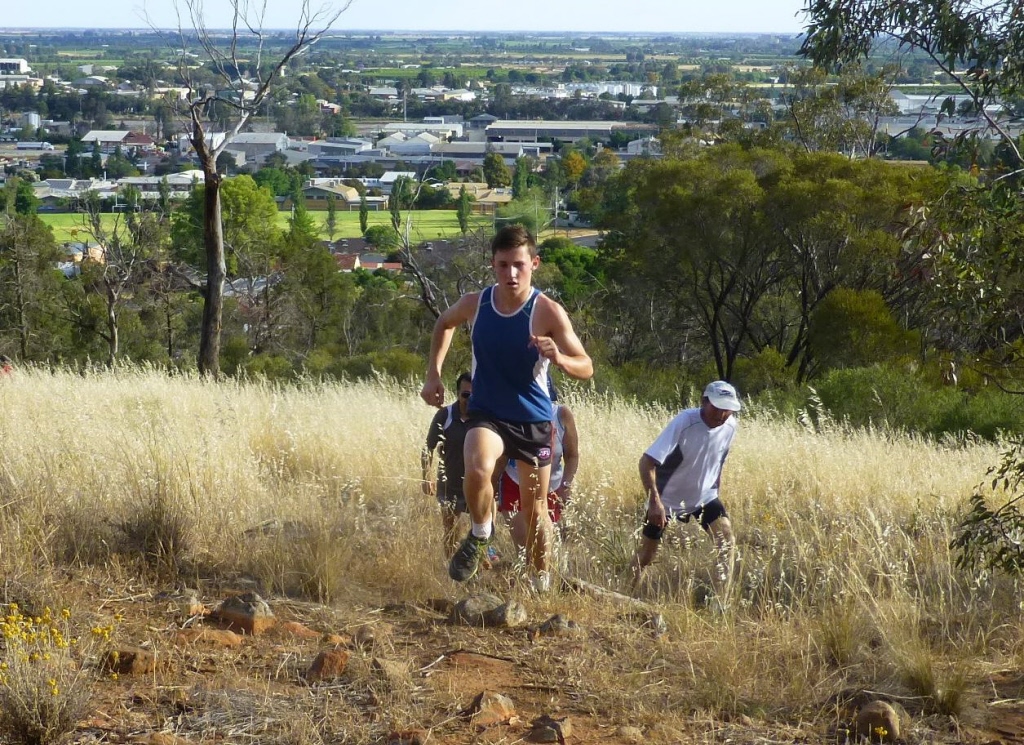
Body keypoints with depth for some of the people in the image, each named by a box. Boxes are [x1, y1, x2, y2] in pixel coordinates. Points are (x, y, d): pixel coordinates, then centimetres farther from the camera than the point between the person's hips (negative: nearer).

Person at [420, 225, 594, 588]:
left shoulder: (548, 312, -17)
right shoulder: (475, 303, -9)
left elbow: (586, 368, -18)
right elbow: (444, 324, 15)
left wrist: (558, 358, -39)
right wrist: (433, 374, 6)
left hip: (533, 419, -1)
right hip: (487, 413, 1)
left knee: (534, 508, 10)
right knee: (477, 469, -31)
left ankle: (541, 580, 32)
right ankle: (480, 533, -2)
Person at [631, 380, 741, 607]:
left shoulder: (730, 426, -13)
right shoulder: (683, 423, -29)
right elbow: (647, 462, -33)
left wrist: (715, 490, 10)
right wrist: (654, 501, -41)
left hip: (704, 497, 4)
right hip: (667, 499, -4)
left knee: (727, 544, -16)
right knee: (646, 555, 6)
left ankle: (721, 606, -12)